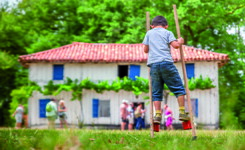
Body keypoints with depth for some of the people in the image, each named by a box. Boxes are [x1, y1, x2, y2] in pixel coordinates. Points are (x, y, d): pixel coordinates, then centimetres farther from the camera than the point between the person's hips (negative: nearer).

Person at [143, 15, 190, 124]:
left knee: (156, 92, 6)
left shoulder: (149, 33, 17)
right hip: (166, 63, -3)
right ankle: (182, 112, -3)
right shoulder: (168, 33, 9)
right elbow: (175, 45, -4)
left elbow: (145, 50, 19)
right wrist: (180, 42, 16)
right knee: (178, 88, 3)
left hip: (153, 64, 3)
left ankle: (157, 115, -5)